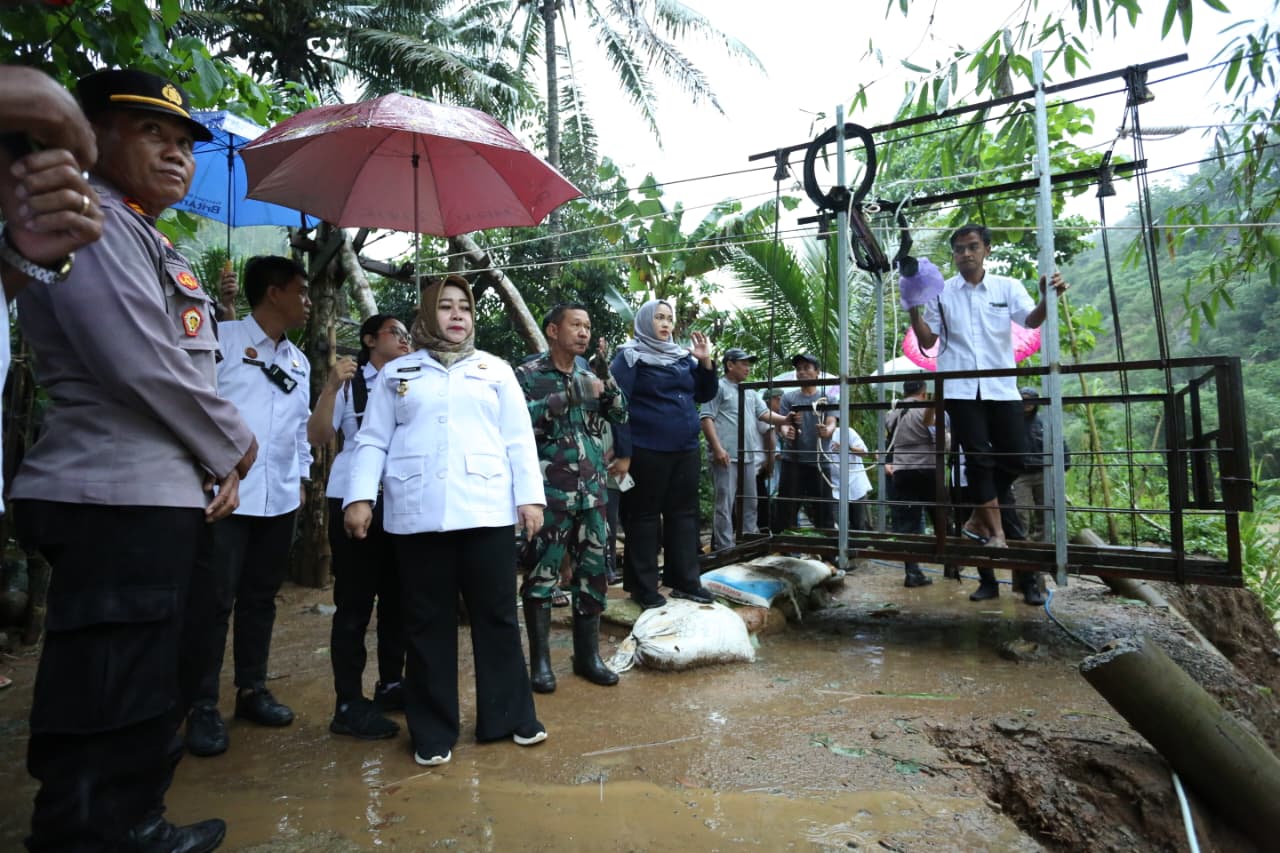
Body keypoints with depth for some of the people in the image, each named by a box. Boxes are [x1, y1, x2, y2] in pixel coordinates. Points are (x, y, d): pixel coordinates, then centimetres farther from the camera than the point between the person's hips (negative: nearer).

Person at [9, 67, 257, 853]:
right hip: (120, 500, -11)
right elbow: (144, 367, -20)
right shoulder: (91, 222, -9)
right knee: (111, 702, -3)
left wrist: (216, 463, 8)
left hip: (156, 497, 11)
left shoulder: (144, 241, 22)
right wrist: (236, 448, -7)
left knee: (152, 691, 19)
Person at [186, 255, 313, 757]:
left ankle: (253, 690, 25)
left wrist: (302, 476, 13)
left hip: (280, 498, 6)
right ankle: (203, 707, 12)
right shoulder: (223, 338, -3)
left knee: (261, 598, 13)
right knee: (214, 600, 0)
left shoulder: (299, 361, 16)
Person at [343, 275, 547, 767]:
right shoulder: (396, 373, 13)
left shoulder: (496, 371, 13)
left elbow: (518, 440, 7)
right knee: (427, 623, 6)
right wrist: (360, 497, -4)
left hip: (487, 510, 0)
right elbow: (372, 440, 8)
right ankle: (432, 732, 19)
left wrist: (530, 496, -1)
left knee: (497, 615, 5)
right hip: (418, 514, 0)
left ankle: (509, 717, 20)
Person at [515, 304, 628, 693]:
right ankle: (540, 660, 14)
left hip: (593, 490, 5)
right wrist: (572, 396, -18)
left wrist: (606, 374, -6)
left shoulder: (589, 375, 15)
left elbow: (620, 415, 7)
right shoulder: (527, 375, -1)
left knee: (593, 572, 9)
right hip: (549, 491, -5)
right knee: (542, 574, 1)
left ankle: (588, 654, 22)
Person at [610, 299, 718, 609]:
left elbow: (704, 395, 16)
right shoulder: (630, 357, -4)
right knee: (645, 516, 2)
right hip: (647, 451, -6)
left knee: (684, 513, 10)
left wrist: (706, 362, 0)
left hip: (686, 450, 6)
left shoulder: (683, 357, 12)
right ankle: (644, 588, 12)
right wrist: (623, 454, -16)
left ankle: (685, 581, 20)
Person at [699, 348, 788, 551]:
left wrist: (786, 420, -7)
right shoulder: (718, 387, -3)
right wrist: (717, 448, -19)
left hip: (748, 456, 8)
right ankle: (725, 548, -1)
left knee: (750, 503, 14)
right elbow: (706, 418, -10)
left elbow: (764, 414, 12)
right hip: (726, 456, -8)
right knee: (725, 504, -6)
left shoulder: (750, 392, 21)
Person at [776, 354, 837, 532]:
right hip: (792, 461, 0)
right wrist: (786, 431, -25)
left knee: (823, 510, 2)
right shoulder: (788, 397, 8)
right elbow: (782, 424, 0)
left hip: (819, 461, 0)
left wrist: (827, 431, -30)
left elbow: (831, 424, -5)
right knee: (786, 510, 0)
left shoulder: (827, 397, 7)